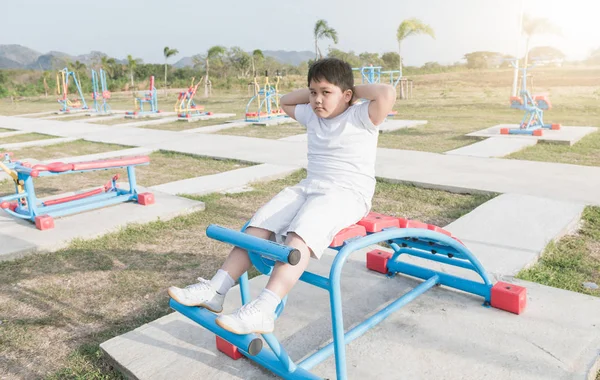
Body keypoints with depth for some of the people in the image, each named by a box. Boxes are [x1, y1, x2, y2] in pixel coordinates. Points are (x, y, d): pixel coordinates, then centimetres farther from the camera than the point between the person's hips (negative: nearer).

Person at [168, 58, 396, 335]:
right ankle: (214, 291, -18)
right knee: (260, 223, -15)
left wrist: (357, 90, -6)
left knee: (300, 234, -35)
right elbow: (285, 102, 34)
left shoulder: (361, 117, -5)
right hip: (308, 188, 7)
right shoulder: (312, 116, 17)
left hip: (348, 195, -7)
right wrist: (312, 92, 19)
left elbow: (388, 94, -24)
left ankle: (263, 310, -43)